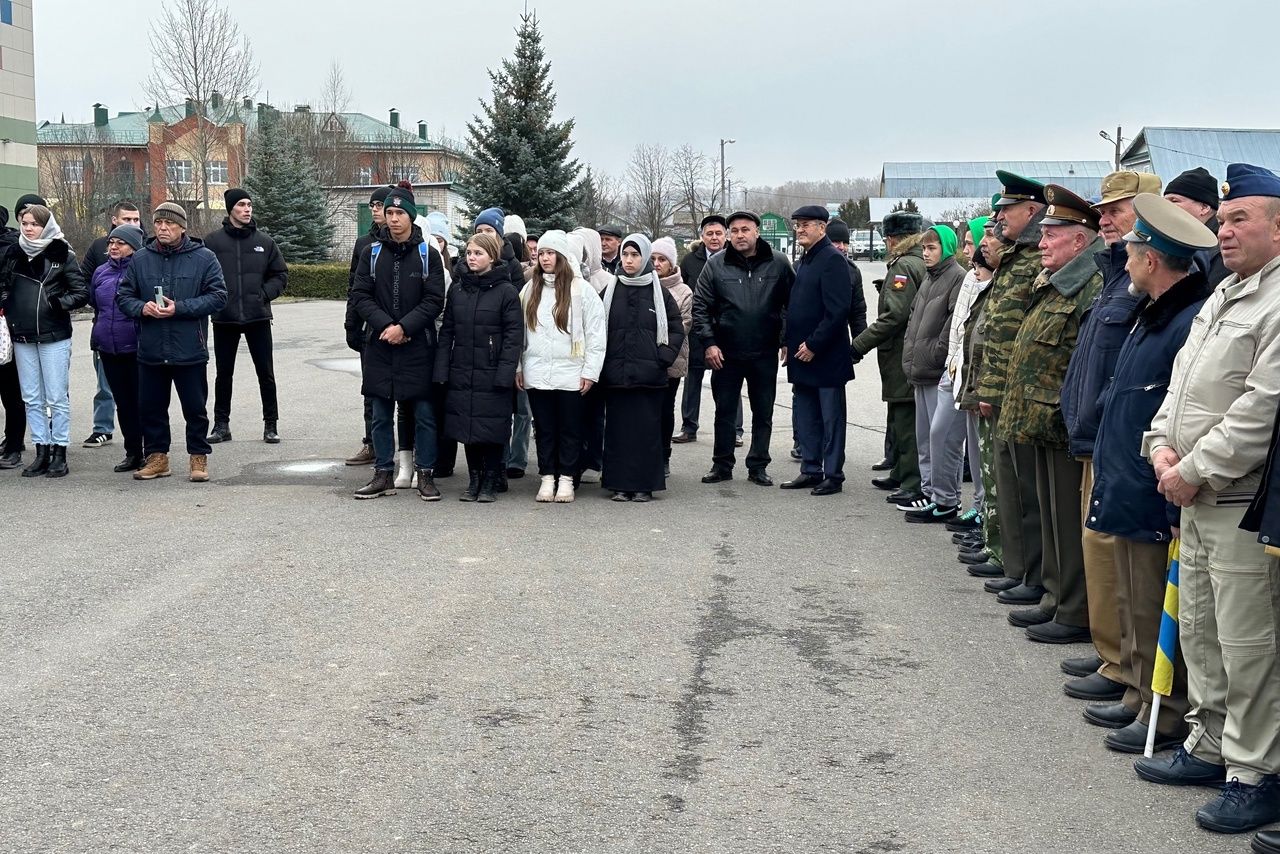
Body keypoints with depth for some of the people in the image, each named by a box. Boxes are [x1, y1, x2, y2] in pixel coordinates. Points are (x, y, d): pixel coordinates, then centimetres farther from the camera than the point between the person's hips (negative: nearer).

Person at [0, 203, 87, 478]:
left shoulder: (61, 255, -4)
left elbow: (82, 293, -3)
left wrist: (58, 304, -18)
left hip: (54, 336, -4)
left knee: (57, 398, 0)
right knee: (32, 399, 8)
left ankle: (59, 455, 6)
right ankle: (41, 453, 16)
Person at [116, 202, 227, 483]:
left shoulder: (204, 259, -3)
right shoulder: (140, 259, 6)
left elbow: (218, 296, -8)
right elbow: (123, 296, 10)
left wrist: (179, 308, -17)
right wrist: (141, 308, -12)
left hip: (190, 352, -3)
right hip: (150, 351, 3)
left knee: (195, 408, 5)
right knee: (150, 407, 10)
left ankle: (198, 457, 18)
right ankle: (157, 457, 23)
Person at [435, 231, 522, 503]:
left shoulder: (506, 292, -5)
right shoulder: (457, 289, 9)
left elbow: (513, 336, -7)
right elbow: (446, 331, 10)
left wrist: (505, 374, -14)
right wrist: (441, 370, 3)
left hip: (491, 375, -4)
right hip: (462, 373, 4)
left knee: (491, 429, 0)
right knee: (467, 428, 8)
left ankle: (490, 482, 12)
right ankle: (474, 479, 19)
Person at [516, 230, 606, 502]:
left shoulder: (581, 289, -2)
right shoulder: (530, 289, 11)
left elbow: (595, 333, -4)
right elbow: (520, 330, 12)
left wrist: (590, 371, -8)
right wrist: (518, 367, 6)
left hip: (570, 374, -3)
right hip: (536, 373, 3)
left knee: (570, 429, 3)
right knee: (544, 429, 8)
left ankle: (566, 479, 11)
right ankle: (547, 477, 15)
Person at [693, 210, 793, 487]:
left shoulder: (778, 264, -2)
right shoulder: (716, 264, -2)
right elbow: (701, 306, 0)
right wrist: (708, 342, -8)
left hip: (765, 353, 0)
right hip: (726, 352, 0)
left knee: (763, 413, 8)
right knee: (724, 411, 8)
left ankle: (758, 466, 19)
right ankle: (722, 464, 19)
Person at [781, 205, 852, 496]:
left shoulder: (831, 259, -13)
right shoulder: (804, 262, 16)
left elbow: (837, 310, -20)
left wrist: (813, 345, -19)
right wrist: (791, 343, 11)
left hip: (826, 357, -9)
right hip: (802, 355, 9)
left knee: (831, 418, -1)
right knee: (805, 417, 14)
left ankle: (833, 475, 5)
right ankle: (811, 470, 22)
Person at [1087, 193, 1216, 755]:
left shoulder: (1193, 322, -21)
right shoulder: (1153, 313, 12)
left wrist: (1178, 507, -21)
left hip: (1156, 502, -10)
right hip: (1126, 491, 10)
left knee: (1155, 613, 1)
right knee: (1132, 603, 19)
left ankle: (1167, 714, 14)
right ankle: (1138, 695, 31)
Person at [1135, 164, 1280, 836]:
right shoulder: (1224, 295, 15)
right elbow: (1182, 380, 19)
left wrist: (1195, 471, -17)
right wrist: (1163, 445, 3)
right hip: (1197, 498, 10)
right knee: (1198, 630, 18)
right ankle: (1210, 747, 32)